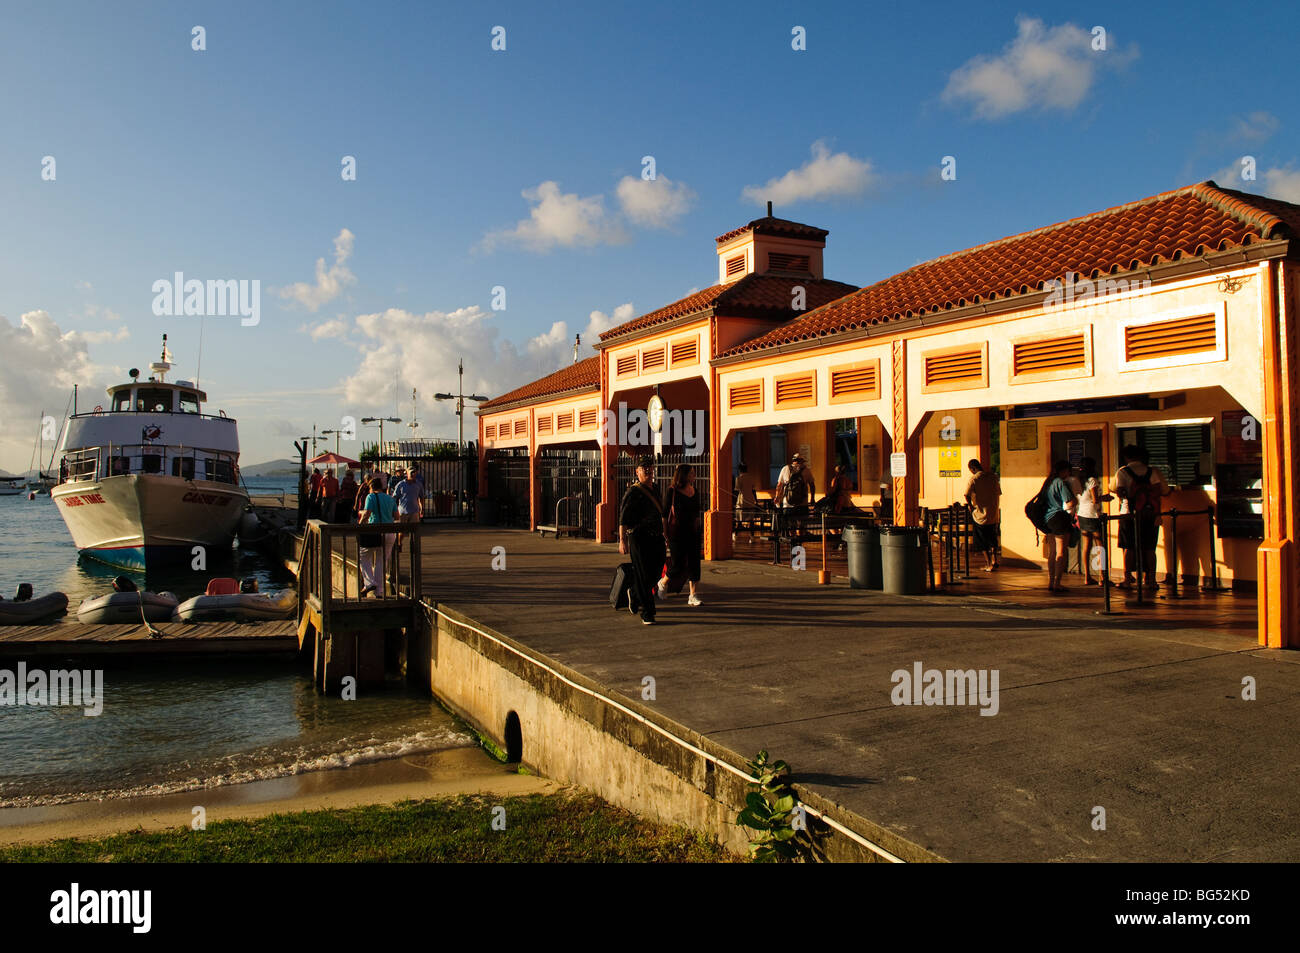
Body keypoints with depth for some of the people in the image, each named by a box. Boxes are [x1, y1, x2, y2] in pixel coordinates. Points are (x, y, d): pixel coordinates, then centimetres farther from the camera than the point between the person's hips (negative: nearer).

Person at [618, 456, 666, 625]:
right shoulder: (633, 492, -7)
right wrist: (622, 540, -24)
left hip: (657, 539, 7)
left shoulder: (655, 490, 17)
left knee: (654, 575, 9)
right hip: (639, 539, -7)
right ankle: (647, 614, 4)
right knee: (644, 578, -4)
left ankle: (633, 594, 36)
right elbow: (623, 518, -14)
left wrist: (664, 538, 29)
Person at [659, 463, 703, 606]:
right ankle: (663, 583, 28)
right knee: (677, 565, 0)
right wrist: (665, 534, -10)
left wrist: (701, 532, 14)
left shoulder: (695, 492, 10)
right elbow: (664, 514, -6)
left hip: (693, 534, 5)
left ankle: (694, 596, 5)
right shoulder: (672, 491, -7)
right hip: (677, 534, -5)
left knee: (694, 564, 1)